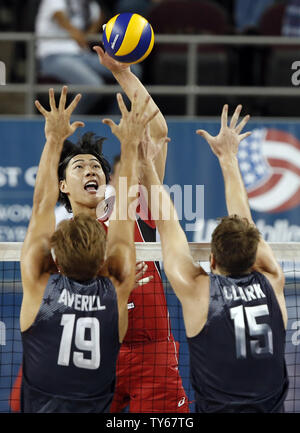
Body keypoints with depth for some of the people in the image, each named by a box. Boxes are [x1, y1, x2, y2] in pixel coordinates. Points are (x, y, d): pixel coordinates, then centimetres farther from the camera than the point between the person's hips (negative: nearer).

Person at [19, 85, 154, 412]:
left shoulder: (38, 286, -11)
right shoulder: (117, 291, -9)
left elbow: (42, 205, -1)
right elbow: (125, 210, 3)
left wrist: (55, 140, 6)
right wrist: (129, 145, 11)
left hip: (40, 407, 0)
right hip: (97, 409, 0)